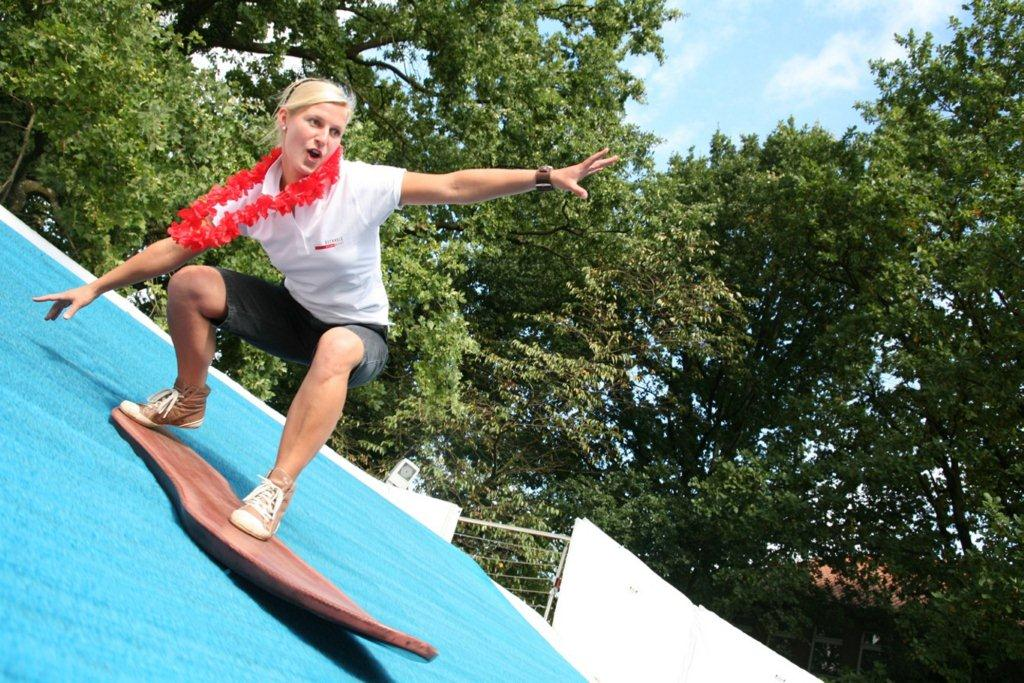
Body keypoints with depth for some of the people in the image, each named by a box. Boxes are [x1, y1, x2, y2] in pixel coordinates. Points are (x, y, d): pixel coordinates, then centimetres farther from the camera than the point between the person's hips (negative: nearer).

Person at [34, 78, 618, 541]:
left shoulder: (362, 185, -24)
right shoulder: (252, 194, -14)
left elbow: (455, 186, -29)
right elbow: (176, 247, -7)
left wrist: (545, 177, -37)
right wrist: (96, 287, -5)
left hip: (359, 330, -4)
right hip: (295, 314, 4)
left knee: (337, 349, -40)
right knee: (191, 285, -10)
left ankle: (278, 489, -32)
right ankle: (188, 401, 13)